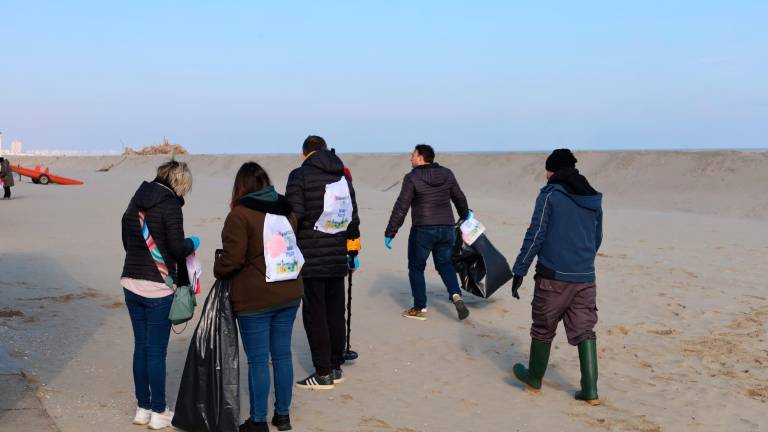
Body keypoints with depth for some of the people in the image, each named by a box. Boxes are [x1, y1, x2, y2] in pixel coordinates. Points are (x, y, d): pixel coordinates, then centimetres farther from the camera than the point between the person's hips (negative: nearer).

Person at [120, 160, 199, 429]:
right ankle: (158, 413, 12)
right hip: (158, 288, -7)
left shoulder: (137, 201, 10)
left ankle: (143, 408, 23)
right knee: (157, 351, 2)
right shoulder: (170, 204, -12)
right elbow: (177, 248, -15)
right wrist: (192, 243, 4)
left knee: (140, 347, 14)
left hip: (132, 283, 7)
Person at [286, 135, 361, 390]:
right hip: (338, 257, 6)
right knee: (336, 312, 13)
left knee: (315, 314, 0)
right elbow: (353, 217, 13)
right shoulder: (343, 176, 11)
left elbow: (294, 215, -15)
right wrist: (352, 250, 20)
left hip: (310, 257, -6)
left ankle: (323, 373, 2)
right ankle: (336, 367, 21)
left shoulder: (300, 176, -7)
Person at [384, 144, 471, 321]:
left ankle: (420, 308, 13)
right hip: (447, 229, 5)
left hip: (423, 230, -5)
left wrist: (389, 233, -7)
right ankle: (456, 295, 0)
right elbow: (460, 198, 18)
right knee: (445, 263, 21)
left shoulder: (412, 178, -9)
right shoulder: (447, 174, 6)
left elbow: (401, 208, -12)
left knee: (416, 267, 11)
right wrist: (465, 215, 38)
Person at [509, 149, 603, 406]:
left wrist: (519, 271, -6)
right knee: (584, 331, 8)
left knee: (543, 329, 12)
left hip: (554, 276, -4)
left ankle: (534, 377, 29)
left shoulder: (550, 195, -7)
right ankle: (590, 391, 2)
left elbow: (535, 235, -11)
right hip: (585, 278, 5)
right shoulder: (594, 199, 10)